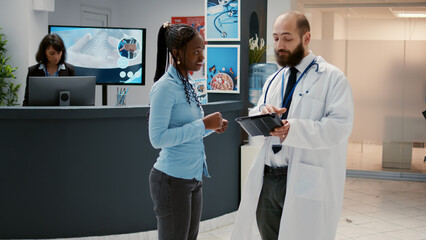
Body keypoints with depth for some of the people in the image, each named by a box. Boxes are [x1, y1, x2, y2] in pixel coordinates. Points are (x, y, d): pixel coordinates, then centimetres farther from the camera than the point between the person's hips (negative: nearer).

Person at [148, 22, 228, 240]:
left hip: (193, 177, 9)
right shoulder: (165, 87, -16)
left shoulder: (187, 83, 11)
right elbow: (157, 138, -23)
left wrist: (212, 127, 0)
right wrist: (202, 125, -22)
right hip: (173, 179, -9)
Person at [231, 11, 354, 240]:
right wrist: (262, 113, -6)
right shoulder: (274, 80, 18)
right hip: (266, 179, 6)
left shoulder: (332, 78, -4)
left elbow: (339, 127, -15)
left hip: (307, 183, -6)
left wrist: (294, 130, -27)